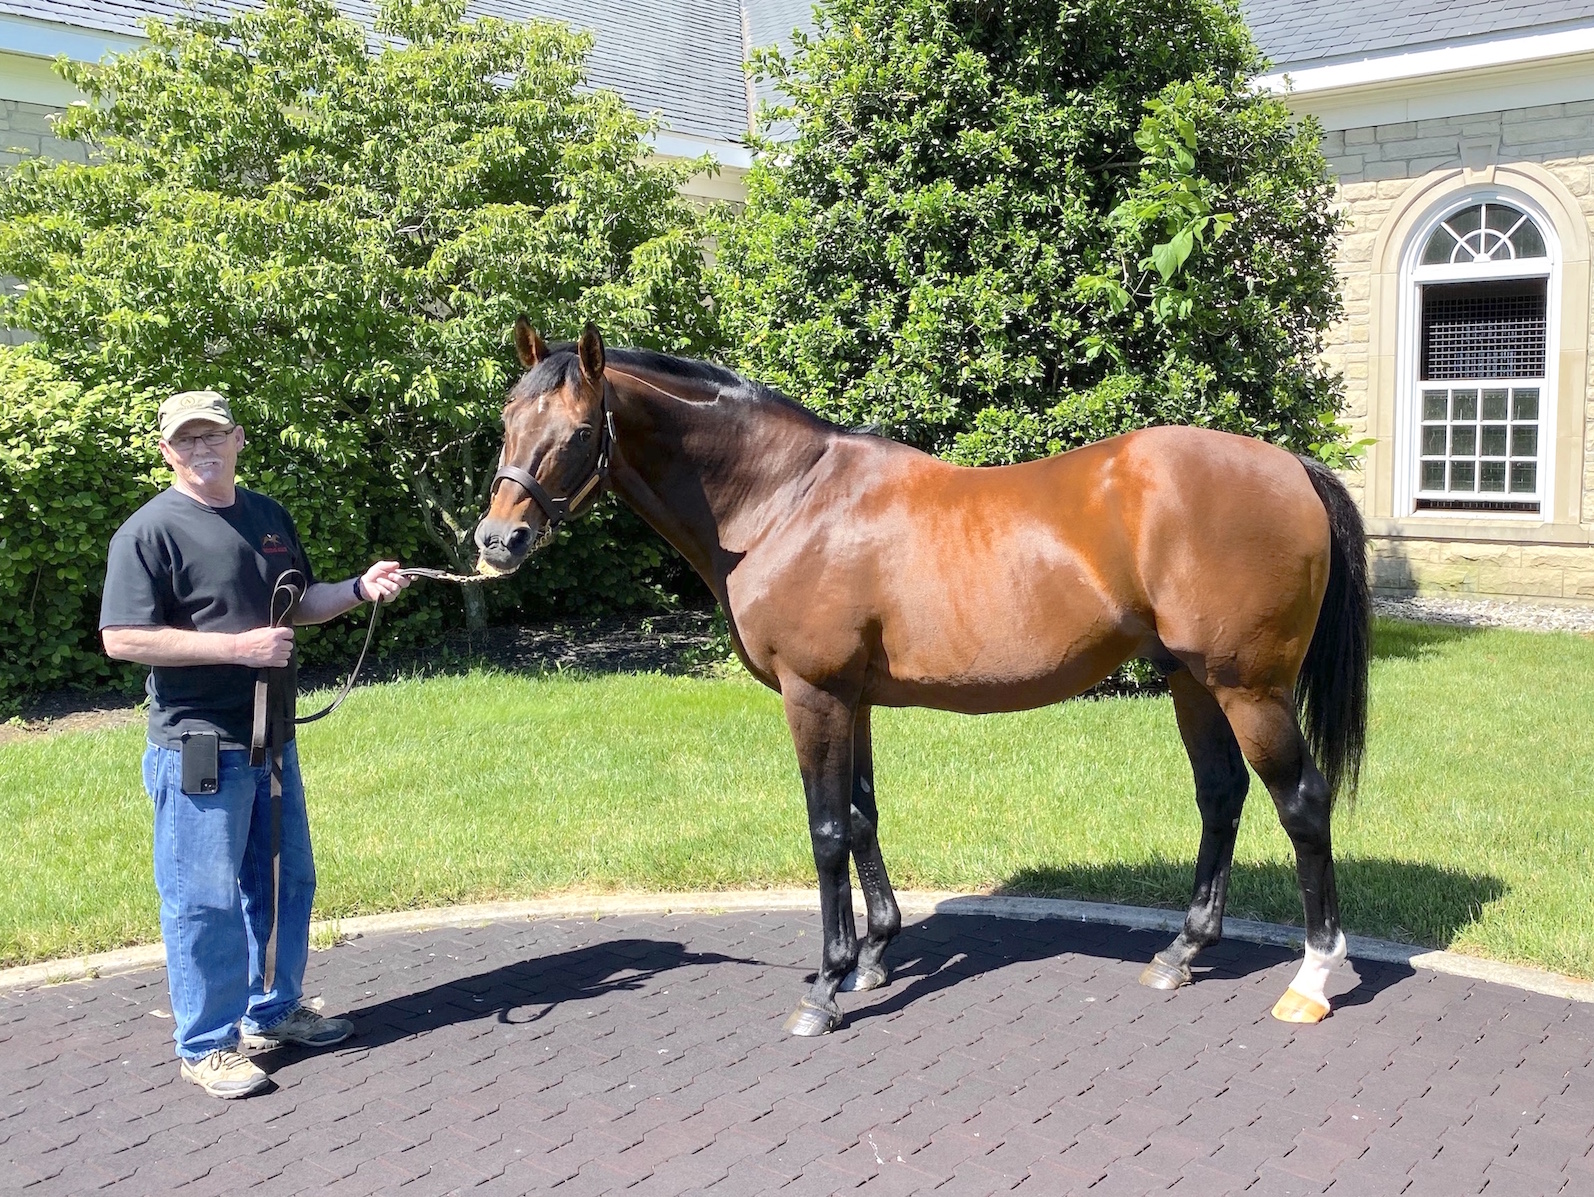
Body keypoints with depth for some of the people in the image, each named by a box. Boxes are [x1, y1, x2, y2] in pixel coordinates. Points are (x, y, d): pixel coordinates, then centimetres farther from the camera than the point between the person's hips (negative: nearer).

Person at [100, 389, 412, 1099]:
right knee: (205, 900, 0)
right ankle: (205, 1045, 14)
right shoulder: (150, 531, -12)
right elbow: (123, 639, -19)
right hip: (198, 746, -8)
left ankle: (273, 1012, 34)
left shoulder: (268, 517, 10)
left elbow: (298, 604, 21)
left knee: (287, 883, 17)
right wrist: (238, 647, -23)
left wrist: (359, 590, 2)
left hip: (272, 739, 8)